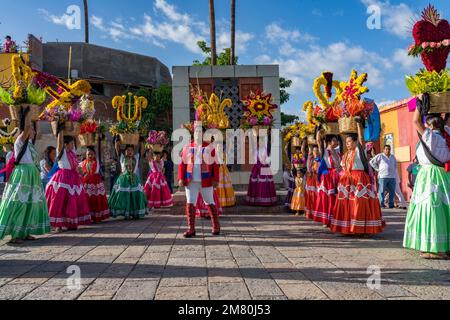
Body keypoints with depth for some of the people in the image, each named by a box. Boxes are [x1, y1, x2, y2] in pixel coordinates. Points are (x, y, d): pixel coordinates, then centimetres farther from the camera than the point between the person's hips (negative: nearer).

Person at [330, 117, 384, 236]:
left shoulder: (359, 150, -1)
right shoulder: (346, 154, 18)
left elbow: (361, 138, -13)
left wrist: (358, 123, -16)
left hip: (359, 179, -7)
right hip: (347, 180, 7)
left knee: (360, 205, -9)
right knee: (347, 205, 6)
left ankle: (363, 229, -6)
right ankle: (348, 227, 14)